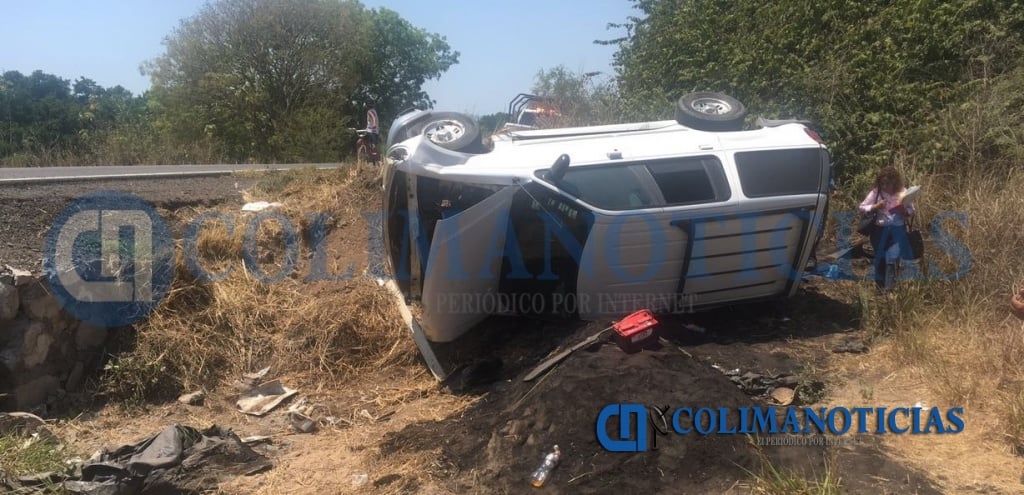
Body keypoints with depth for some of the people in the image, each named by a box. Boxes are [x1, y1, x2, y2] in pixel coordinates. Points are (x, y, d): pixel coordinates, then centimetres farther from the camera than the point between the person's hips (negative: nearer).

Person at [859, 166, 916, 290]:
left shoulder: (902, 193, 0)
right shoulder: (876, 193, -3)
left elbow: (911, 212, 5)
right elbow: (862, 207, 0)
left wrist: (903, 209, -16)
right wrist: (876, 207, -16)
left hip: (898, 229, 0)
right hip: (880, 229, 0)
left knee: (893, 257, -8)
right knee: (880, 256, 4)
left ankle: (888, 287, 6)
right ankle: (880, 284, 26)